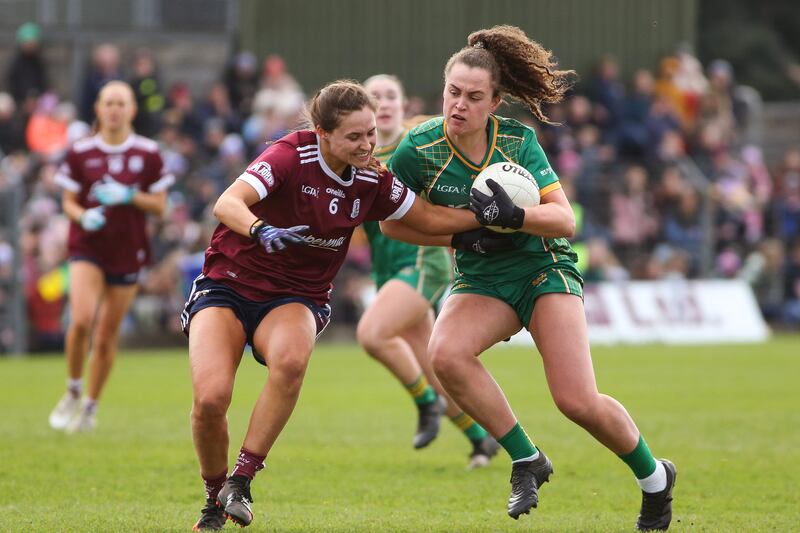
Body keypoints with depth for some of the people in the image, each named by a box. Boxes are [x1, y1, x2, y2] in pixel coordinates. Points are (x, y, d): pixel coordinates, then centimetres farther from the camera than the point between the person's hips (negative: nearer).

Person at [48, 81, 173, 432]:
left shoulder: (148, 153, 1)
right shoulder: (80, 152, 1)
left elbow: (159, 205, 3)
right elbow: (69, 202, 6)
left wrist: (128, 196, -14)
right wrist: (83, 216, -16)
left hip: (127, 252, 1)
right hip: (87, 248, -1)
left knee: (107, 337, 3)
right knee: (81, 321, -22)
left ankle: (90, 407, 21)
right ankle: (72, 393, 0)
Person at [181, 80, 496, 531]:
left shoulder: (373, 181, -4)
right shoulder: (291, 156, -18)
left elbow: (429, 218, 11)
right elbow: (227, 204, -31)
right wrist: (261, 231, -50)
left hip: (296, 299, 3)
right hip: (228, 285, -3)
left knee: (291, 360, -34)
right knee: (210, 397, -24)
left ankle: (241, 482, -22)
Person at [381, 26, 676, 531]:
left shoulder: (518, 139, -14)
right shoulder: (419, 148, -13)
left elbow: (566, 221, -16)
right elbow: (391, 222, 0)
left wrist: (513, 217, -35)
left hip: (545, 267, -2)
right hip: (482, 279, 2)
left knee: (578, 401, -16)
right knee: (446, 353, -30)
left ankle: (654, 476, 12)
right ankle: (527, 461, -13)